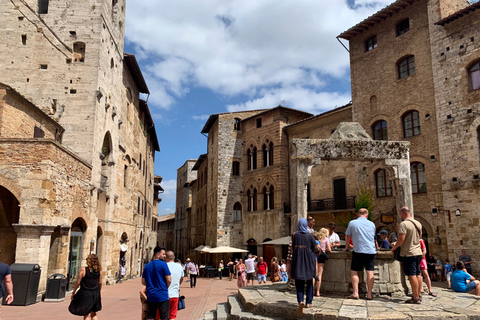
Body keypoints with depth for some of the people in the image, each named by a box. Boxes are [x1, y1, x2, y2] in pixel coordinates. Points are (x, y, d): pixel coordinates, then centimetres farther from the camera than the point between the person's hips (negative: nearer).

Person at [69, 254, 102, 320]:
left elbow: (78, 283, -8)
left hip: (85, 293, -4)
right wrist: (98, 293, 19)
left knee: (86, 314, 7)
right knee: (93, 313, 20)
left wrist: (73, 292, 6)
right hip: (95, 293, 4)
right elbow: (100, 283, 6)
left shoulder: (83, 270, -13)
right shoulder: (99, 270, -2)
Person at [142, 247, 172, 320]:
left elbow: (143, 282, 13)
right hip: (162, 296, -5)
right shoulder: (163, 264, -11)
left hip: (150, 297, 5)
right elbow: (169, 280, -12)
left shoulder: (147, 266, 8)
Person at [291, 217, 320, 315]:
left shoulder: (294, 235, -2)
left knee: (299, 283, 1)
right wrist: (318, 247, 20)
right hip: (308, 261, 0)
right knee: (309, 282, 15)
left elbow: (293, 247, 2)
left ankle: (300, 301, -19)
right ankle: (308, 302, 15)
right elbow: (316, 248, -2)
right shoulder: (310, 235, -3)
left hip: (297, 260, 0)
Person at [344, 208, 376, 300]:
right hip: (371, 251, 3)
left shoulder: (352, 223, 1)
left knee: (354, 272, 4)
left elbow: (347, 237, 10)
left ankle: (355, 293, -2)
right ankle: (369, 294, 7)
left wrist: (347, 247, 25)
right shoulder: (372, 224, 10)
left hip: (359, 251, -3)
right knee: (370, 272, 5)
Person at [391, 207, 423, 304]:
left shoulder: (403, 224, -15)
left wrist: (394, 247, -6)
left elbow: (401, 239, -20)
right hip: (418, 252, 8)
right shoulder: (418, 223, 11)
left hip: (409, 253, -8)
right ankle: (418, 295, 19)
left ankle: (415, 298, -1)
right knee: (418, 274, 13)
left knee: (412, 275, -4)